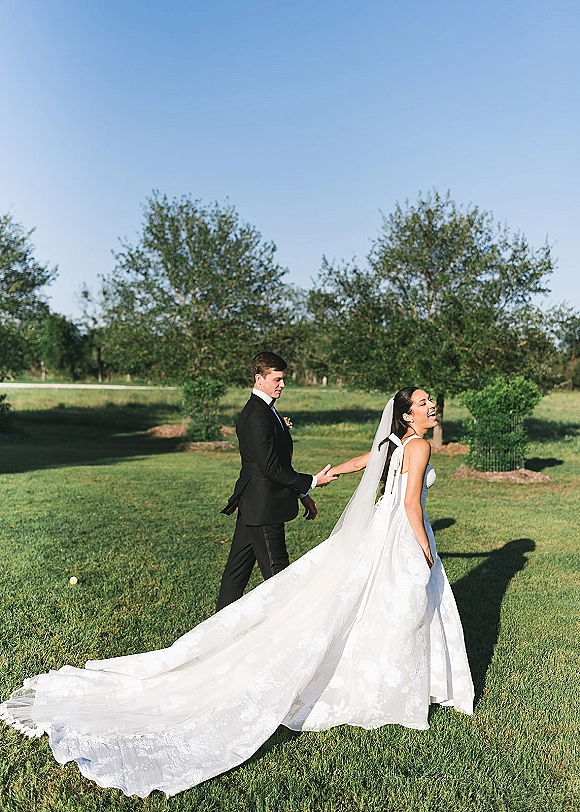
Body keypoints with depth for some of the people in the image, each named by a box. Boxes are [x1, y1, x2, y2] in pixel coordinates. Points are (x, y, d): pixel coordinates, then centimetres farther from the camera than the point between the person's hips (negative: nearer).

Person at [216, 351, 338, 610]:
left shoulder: (263, 410, 13)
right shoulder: (257, 416, -19)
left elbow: (278, 461, 18)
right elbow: (271, 468, -22)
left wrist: (302, 495, 17)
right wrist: (311, 482, -15)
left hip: (252, 505, 10)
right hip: (263, 506, -10)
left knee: (238, 567, 16)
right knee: (276, 571, 0)